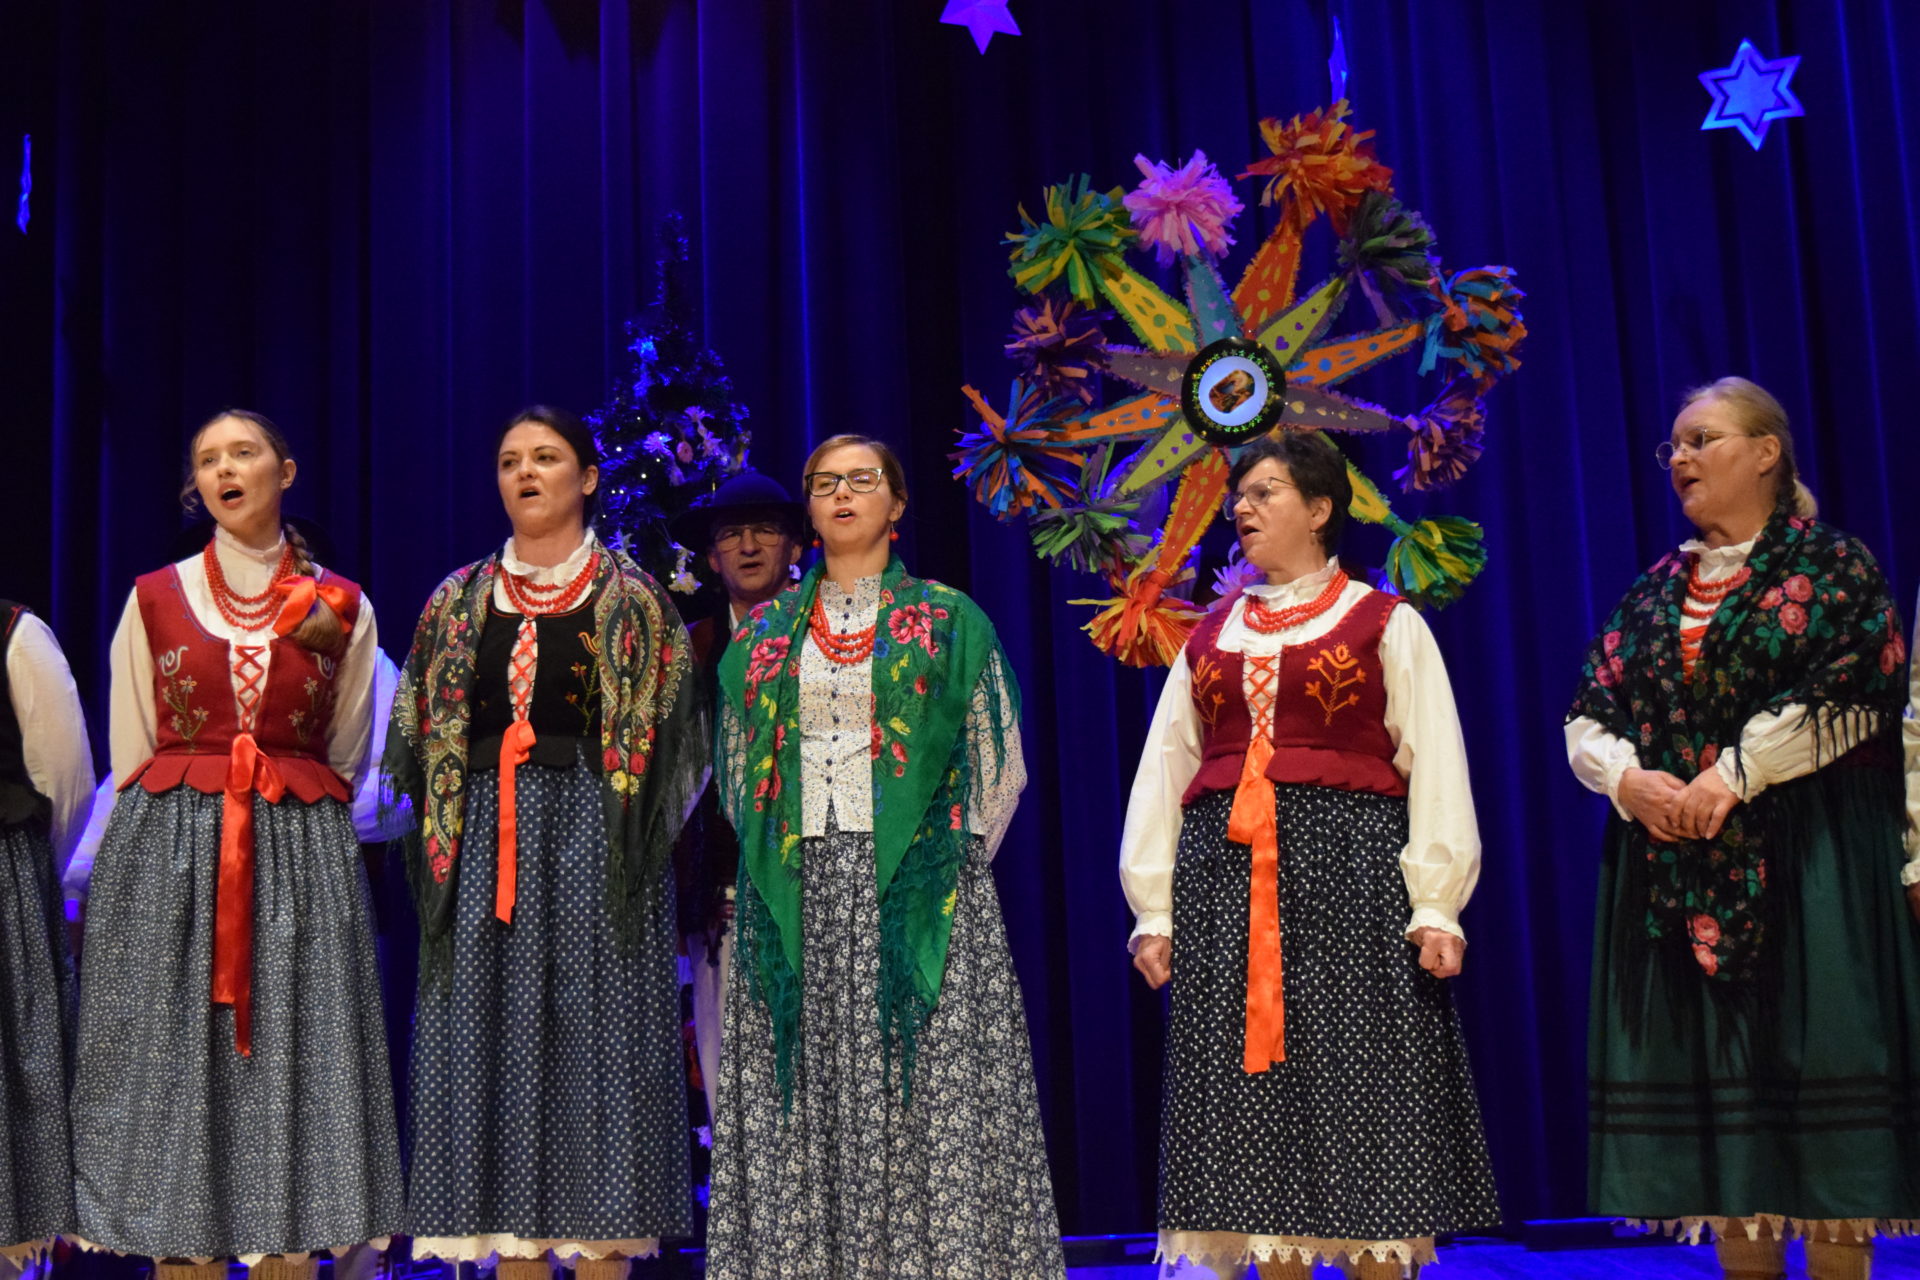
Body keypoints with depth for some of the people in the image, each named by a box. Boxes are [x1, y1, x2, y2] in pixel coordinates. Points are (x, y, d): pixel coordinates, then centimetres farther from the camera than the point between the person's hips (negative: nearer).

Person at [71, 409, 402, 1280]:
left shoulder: (342, 609, 7)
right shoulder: (154, 598, 7)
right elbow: (129, 752, 9)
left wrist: (300, 826, 10)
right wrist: (174, 838, 4)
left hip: (301, 857, 0)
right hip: (168, 857, 0)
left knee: (295, 1065, -2)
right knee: (173, 1059, 0)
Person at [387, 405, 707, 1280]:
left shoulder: (631, 599, 5)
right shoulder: (459, 600, 14)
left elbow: (664, 737, 1)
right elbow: (423, 735, 14)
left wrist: (632, 842, -8)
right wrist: (441, 842, 3)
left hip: (592, 842, -3)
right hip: (485, 839, 3)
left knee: (592, 1038, -4)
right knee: (494, 1042, 2)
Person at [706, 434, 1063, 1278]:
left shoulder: (948, 622, 6)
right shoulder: (767, 634, 15)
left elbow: (1000, 769, 7)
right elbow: (737, 770, 20)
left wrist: (943, 866, 3)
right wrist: (777, 860, 11)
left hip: (913, 892, -3)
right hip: (794, 900, 3)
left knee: (928, 1095, -7)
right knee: (798, 1103, -1)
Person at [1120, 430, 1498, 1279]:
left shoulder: (1384, 624, 6)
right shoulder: (1209, 638, 17)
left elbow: (1435, 768, 0)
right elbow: (1162, 772, 15)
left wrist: (1434, 907, -9)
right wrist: (1152, 910, 7)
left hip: (1348, 866, -3)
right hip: (1226, 874, 4)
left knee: (1357, 1087, -3)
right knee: (1253, 1094, 2)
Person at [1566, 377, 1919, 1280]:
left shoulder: (1831, 565, 2)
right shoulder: (1654, 590, 16)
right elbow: (1587, 717, 11)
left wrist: (1734, 774, -16)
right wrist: (1628, 777, -10)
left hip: (1800, 863, -5)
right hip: (1676, 866, 5)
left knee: (1811, 1066, -7)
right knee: (1711, 1074, 4)